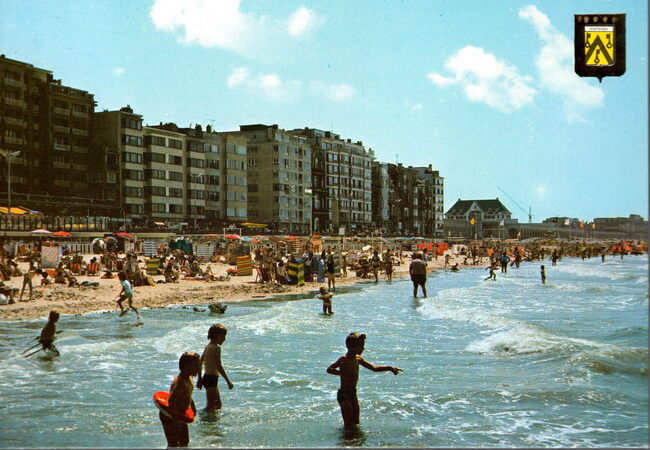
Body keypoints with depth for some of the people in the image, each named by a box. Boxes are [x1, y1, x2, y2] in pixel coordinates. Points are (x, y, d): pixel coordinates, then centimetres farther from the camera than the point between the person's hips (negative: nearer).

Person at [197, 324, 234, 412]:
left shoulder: (207, 346, 11)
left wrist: (200, 379, 26)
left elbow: (200, 363, 18)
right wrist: (228, 381, -16)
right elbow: (219, 367, -20)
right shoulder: (216, 348, -16)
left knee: (218, 405, 19)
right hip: (212, 378, -10)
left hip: (206, 377, 10)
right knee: (211, 406, -3)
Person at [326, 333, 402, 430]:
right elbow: (329, 369, -24)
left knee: (356, 424, 14)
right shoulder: (344, 359, -17)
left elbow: (373, 368, 19)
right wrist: (343, 373, -29)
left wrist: (389, 368, 12)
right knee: (349, 426, -7)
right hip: (344, 394, -8)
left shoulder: (358, 359, 9)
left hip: (353, 394, 8)